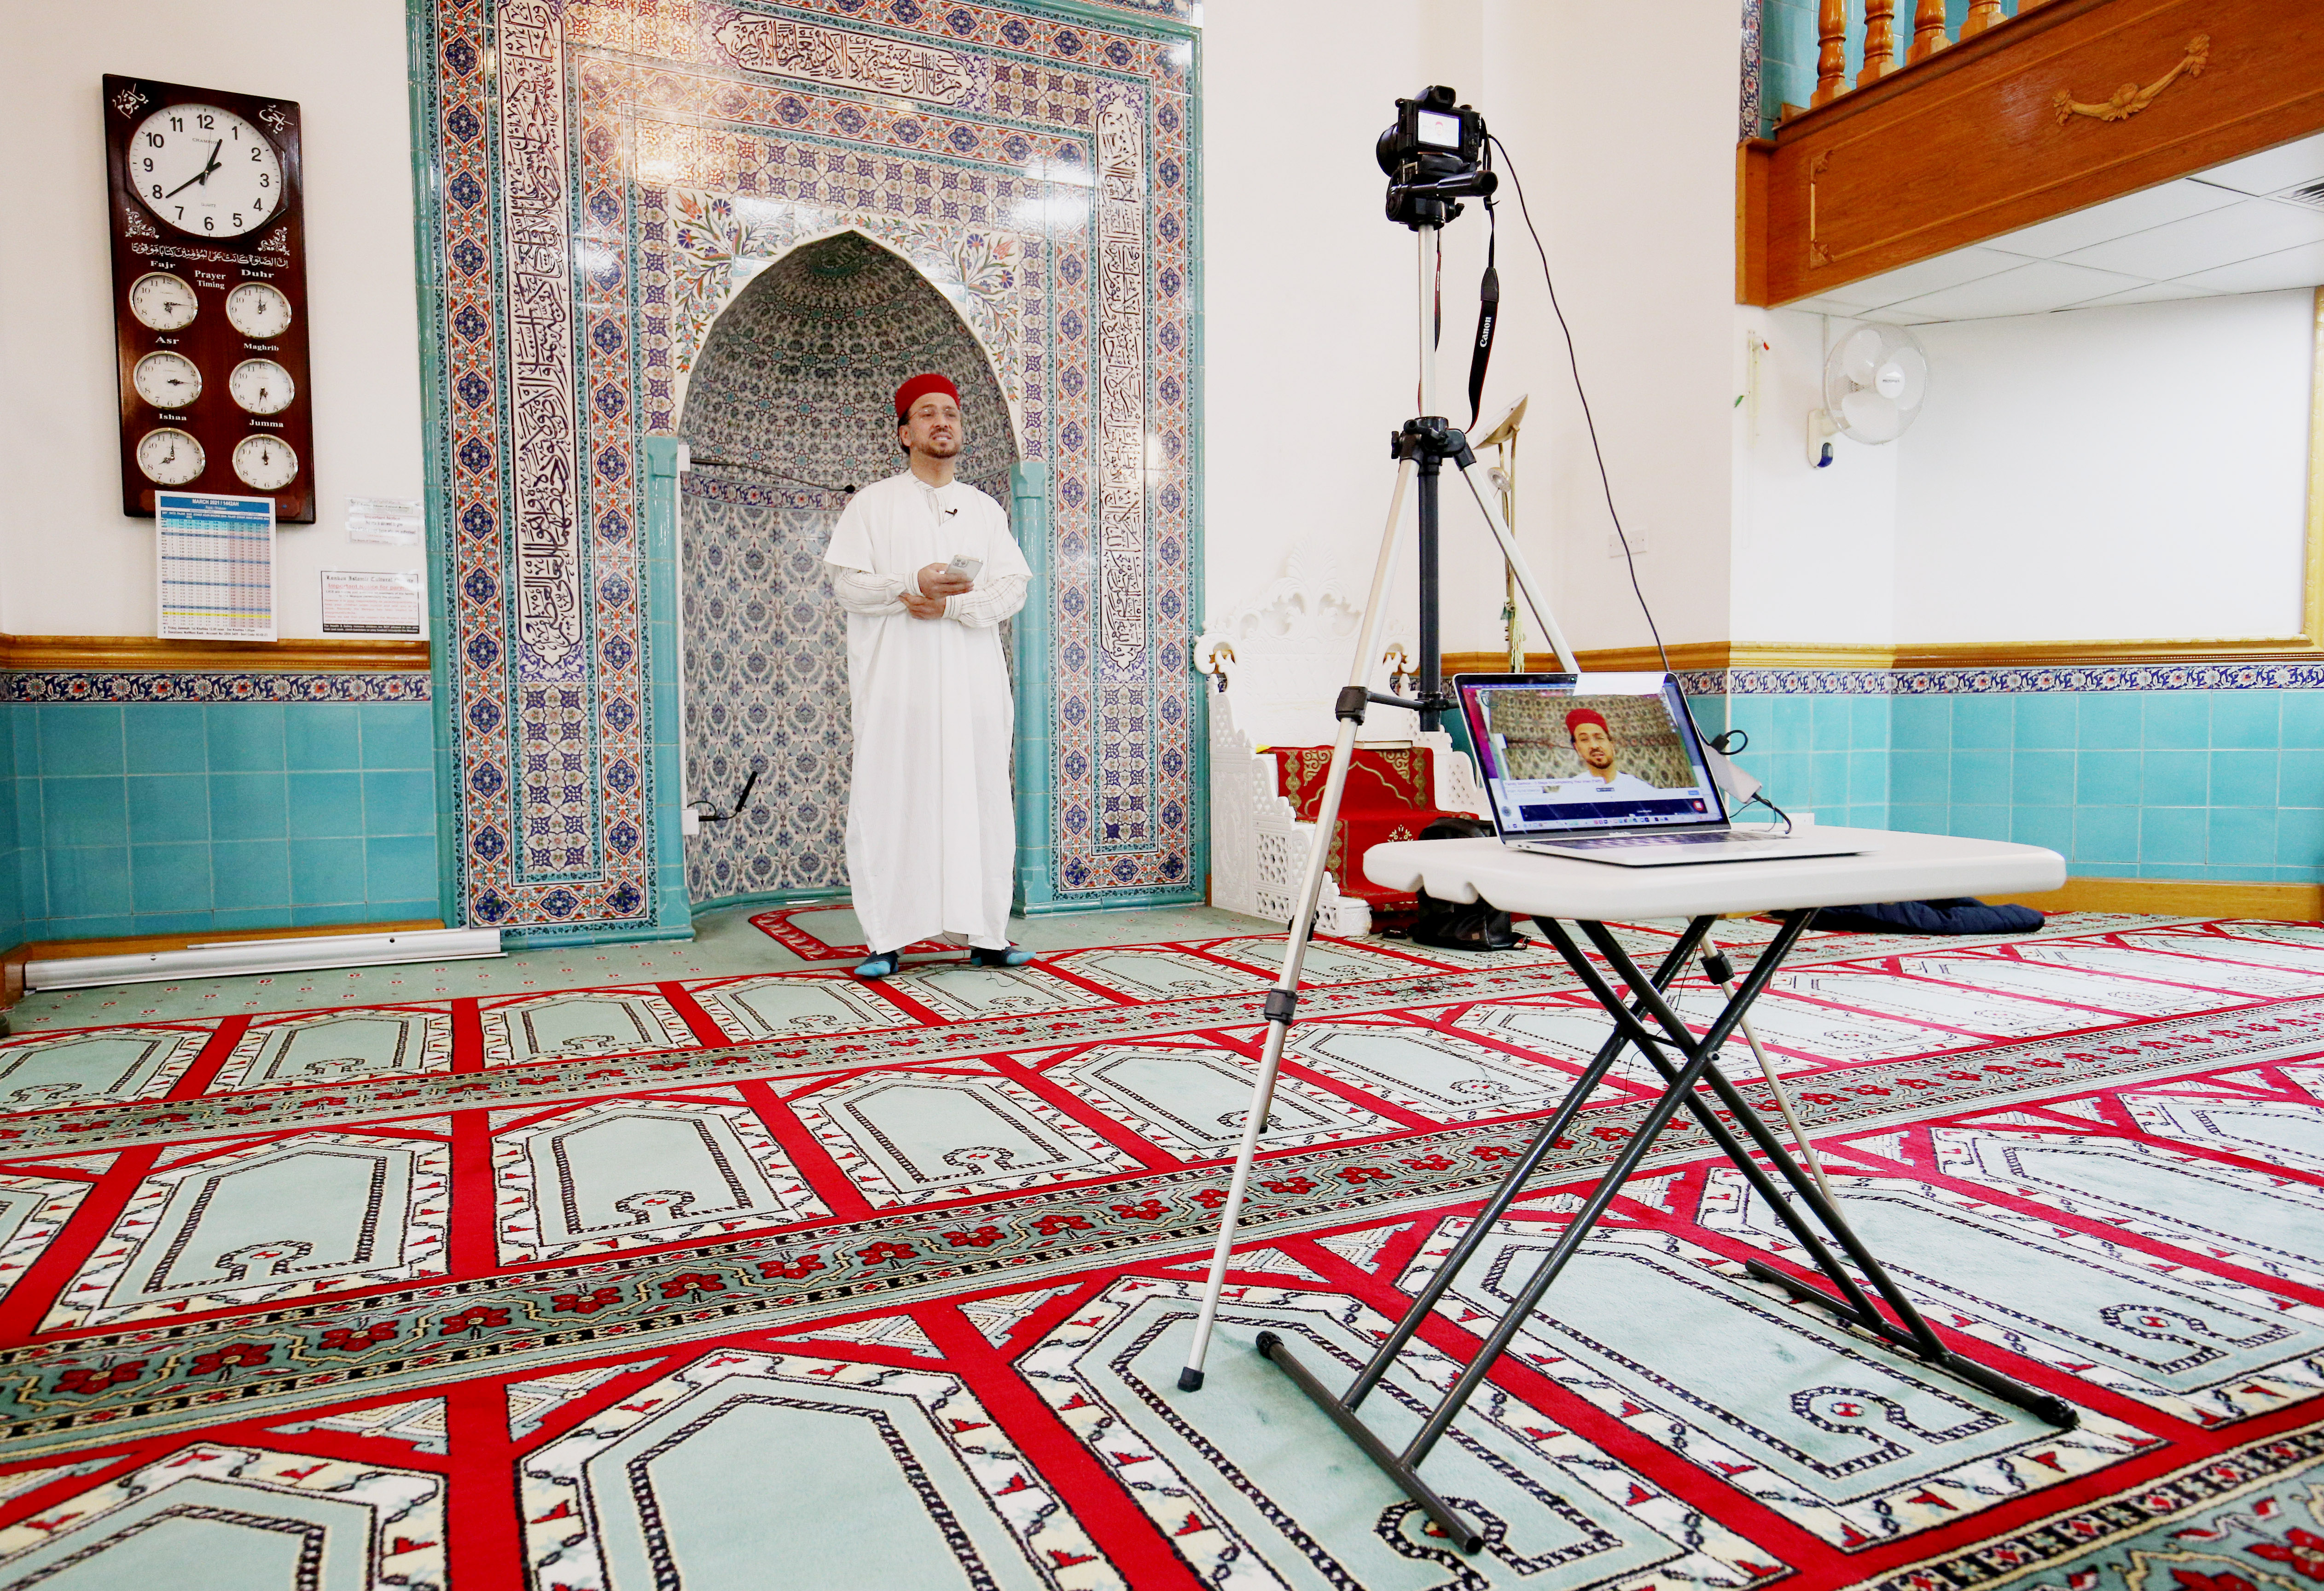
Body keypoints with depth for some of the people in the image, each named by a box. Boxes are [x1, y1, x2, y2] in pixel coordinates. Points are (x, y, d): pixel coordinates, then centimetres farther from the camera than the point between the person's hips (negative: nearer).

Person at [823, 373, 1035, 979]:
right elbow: (847, 583, -1)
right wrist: (915, 584, -14)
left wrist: (952, 605, -12)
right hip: (896, 679, -2)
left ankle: (984, 933, 7)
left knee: (980, 800, 0)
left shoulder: (985, 509, 16)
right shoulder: (872, 504, 10)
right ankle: (886, 939, 0)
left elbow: (1012, 587, 4)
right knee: (892, 800, -5)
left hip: (973, 677, 2)